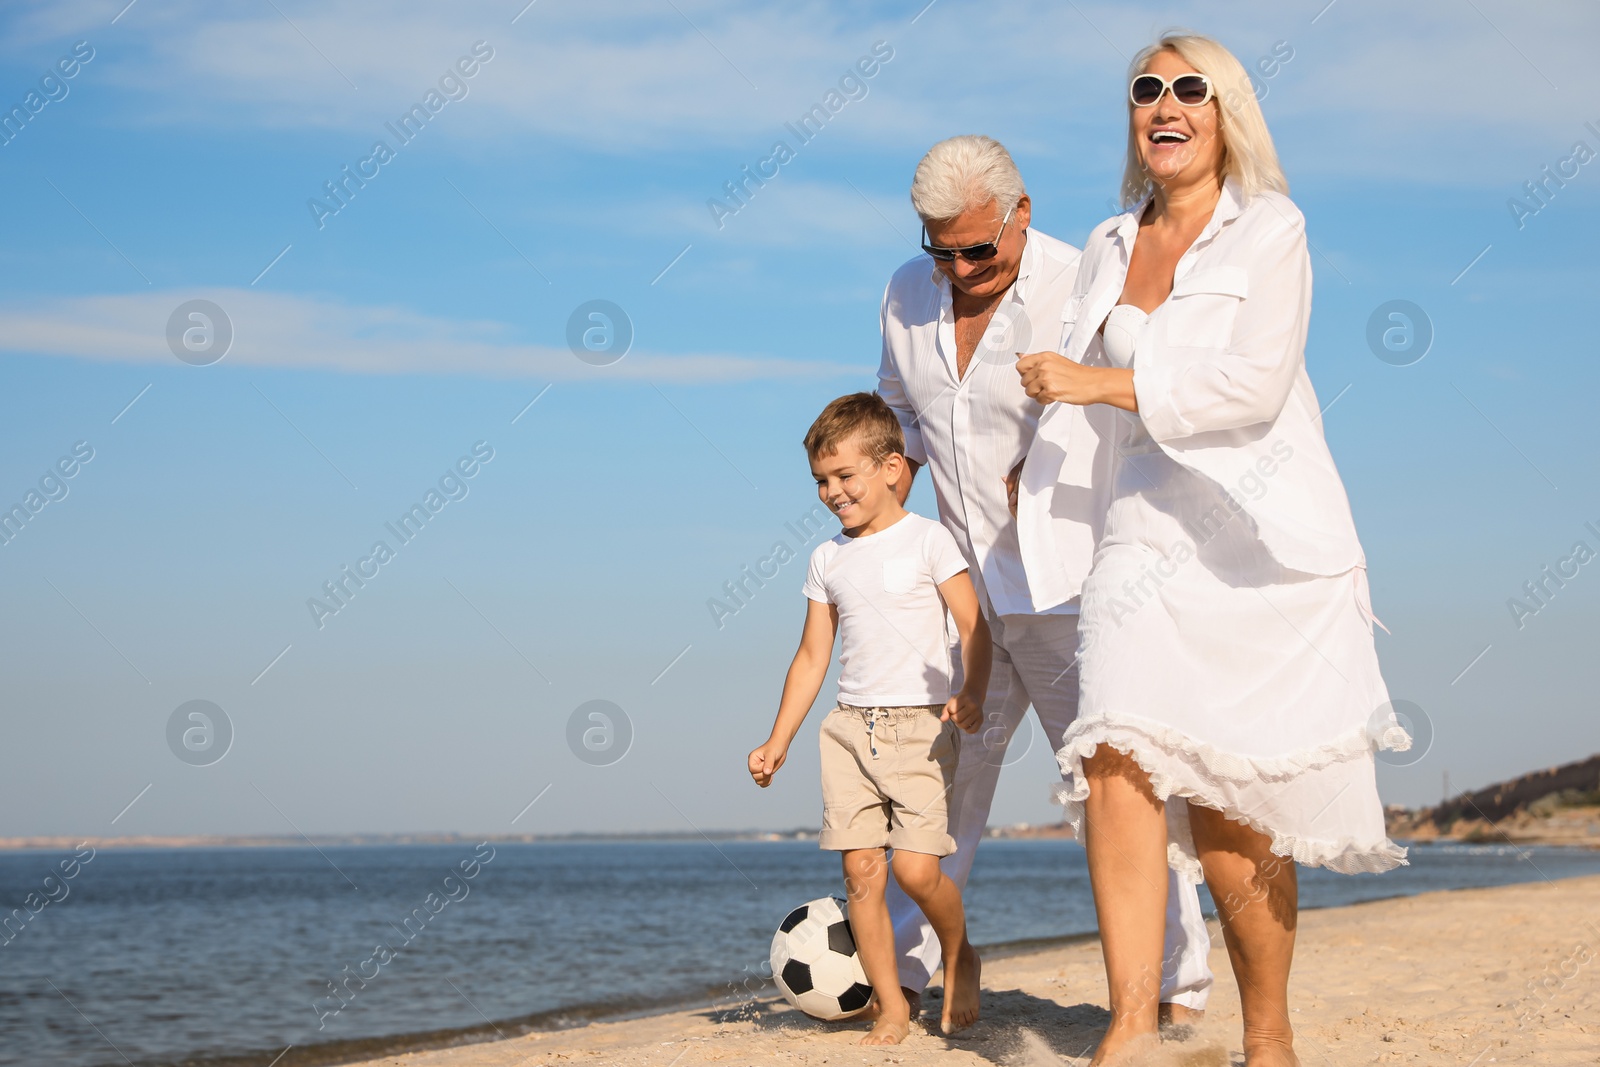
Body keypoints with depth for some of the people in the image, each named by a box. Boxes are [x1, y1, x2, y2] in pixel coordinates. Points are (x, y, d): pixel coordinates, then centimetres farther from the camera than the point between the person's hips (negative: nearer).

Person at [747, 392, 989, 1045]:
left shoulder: (928, 539, -1)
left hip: (919, 724, -4)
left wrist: (969, 696, -22)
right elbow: (812, 656, 18)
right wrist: (778, 741, 15)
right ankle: (891, 1007, 5)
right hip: (851, 726, 5)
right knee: (860, 868, -4)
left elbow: (974, 629, -4)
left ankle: (960, 958, 17)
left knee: (915, 868, -13)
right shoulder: (828, 559, 13)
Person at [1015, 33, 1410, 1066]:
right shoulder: (1109, 248, 16)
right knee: (1120, 767, -18)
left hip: (1265, 548, -4)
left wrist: (1099, 384, -10)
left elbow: (1253, 385, -13)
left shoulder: (1270, 230, 0)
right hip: (1147, 541, 4)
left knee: (1230, 813, -3)